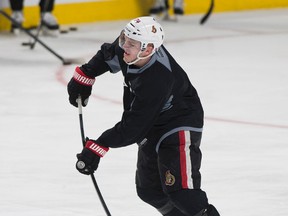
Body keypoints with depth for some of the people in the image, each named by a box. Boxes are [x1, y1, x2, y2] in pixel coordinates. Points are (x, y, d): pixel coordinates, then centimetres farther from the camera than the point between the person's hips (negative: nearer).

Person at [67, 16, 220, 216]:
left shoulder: (156, 82, -37)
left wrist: (98, 148, -30)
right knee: (148, 189, 11)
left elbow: (132, 128, -33)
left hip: (180, 126, -9)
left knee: (179, 188, -23)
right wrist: (85, 75, 11)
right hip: (152, 127, 9)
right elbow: (109, 54, 12)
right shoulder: (128, 50, -15)